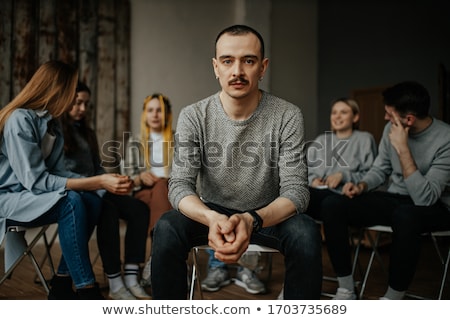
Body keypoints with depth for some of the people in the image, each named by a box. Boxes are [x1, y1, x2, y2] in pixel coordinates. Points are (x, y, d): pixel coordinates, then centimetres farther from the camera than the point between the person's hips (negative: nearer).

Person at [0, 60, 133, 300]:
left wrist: (101, 182, -13)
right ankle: (87, 291, -24)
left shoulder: (52, 122, 5)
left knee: (92, 202, -17)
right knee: (71, 202, -31)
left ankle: (61, 286, -9)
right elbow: (35, 180, -26)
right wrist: (98, 182, -29)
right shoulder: (20, 119, -20)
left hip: (28, 195, 7)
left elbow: (57, 172, 1)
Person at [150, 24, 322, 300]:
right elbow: (180, 184, -17)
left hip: (268, 215, 0)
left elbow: (296, 189, -18)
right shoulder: (193, 117, -11)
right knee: (166, 229, -27)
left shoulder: (288, 116, -13)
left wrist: (251, 220, -40)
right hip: (211, 212, 1)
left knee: (306, 233, -30)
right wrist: (212, 218, -40)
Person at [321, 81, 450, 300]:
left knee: (405, 215, -42)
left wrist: (403, 149, -29)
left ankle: (393, 300, -19)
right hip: (394, 199, 6)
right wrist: (361, 186, -11)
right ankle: (346, 291, -9)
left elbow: (425, 198, -28)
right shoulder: (391, 129, -2)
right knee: (332, 205, -17)